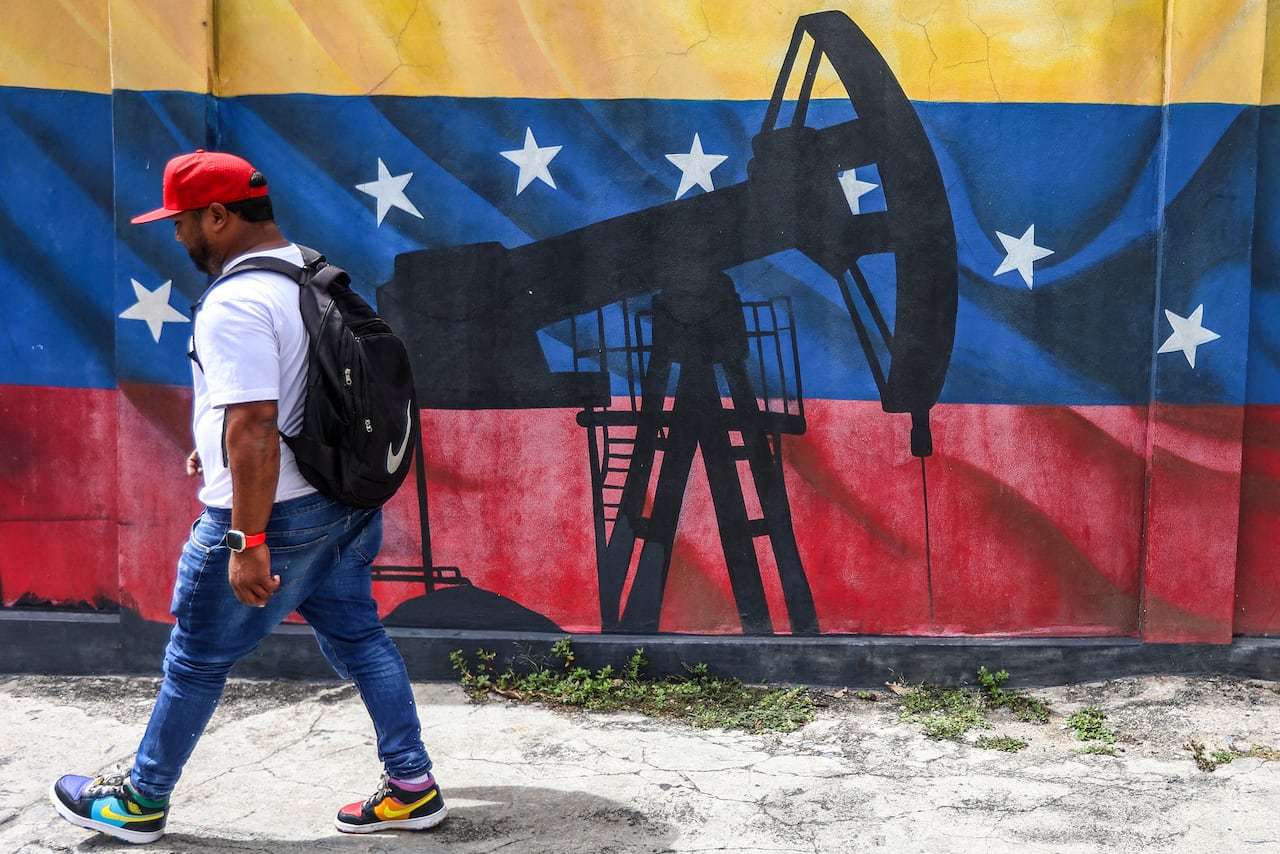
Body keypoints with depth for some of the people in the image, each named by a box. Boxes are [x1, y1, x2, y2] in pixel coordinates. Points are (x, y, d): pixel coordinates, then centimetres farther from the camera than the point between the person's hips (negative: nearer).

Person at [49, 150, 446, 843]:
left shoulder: (235, 304, -21)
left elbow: (255, 424, -28)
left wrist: (248, 542, -27)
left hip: (272, 512, -8)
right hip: (342, 500, 9)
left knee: (196, 660, 8)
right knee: (356, 637, 15)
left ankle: (140, 802, 25)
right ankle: (411, 786, 19)